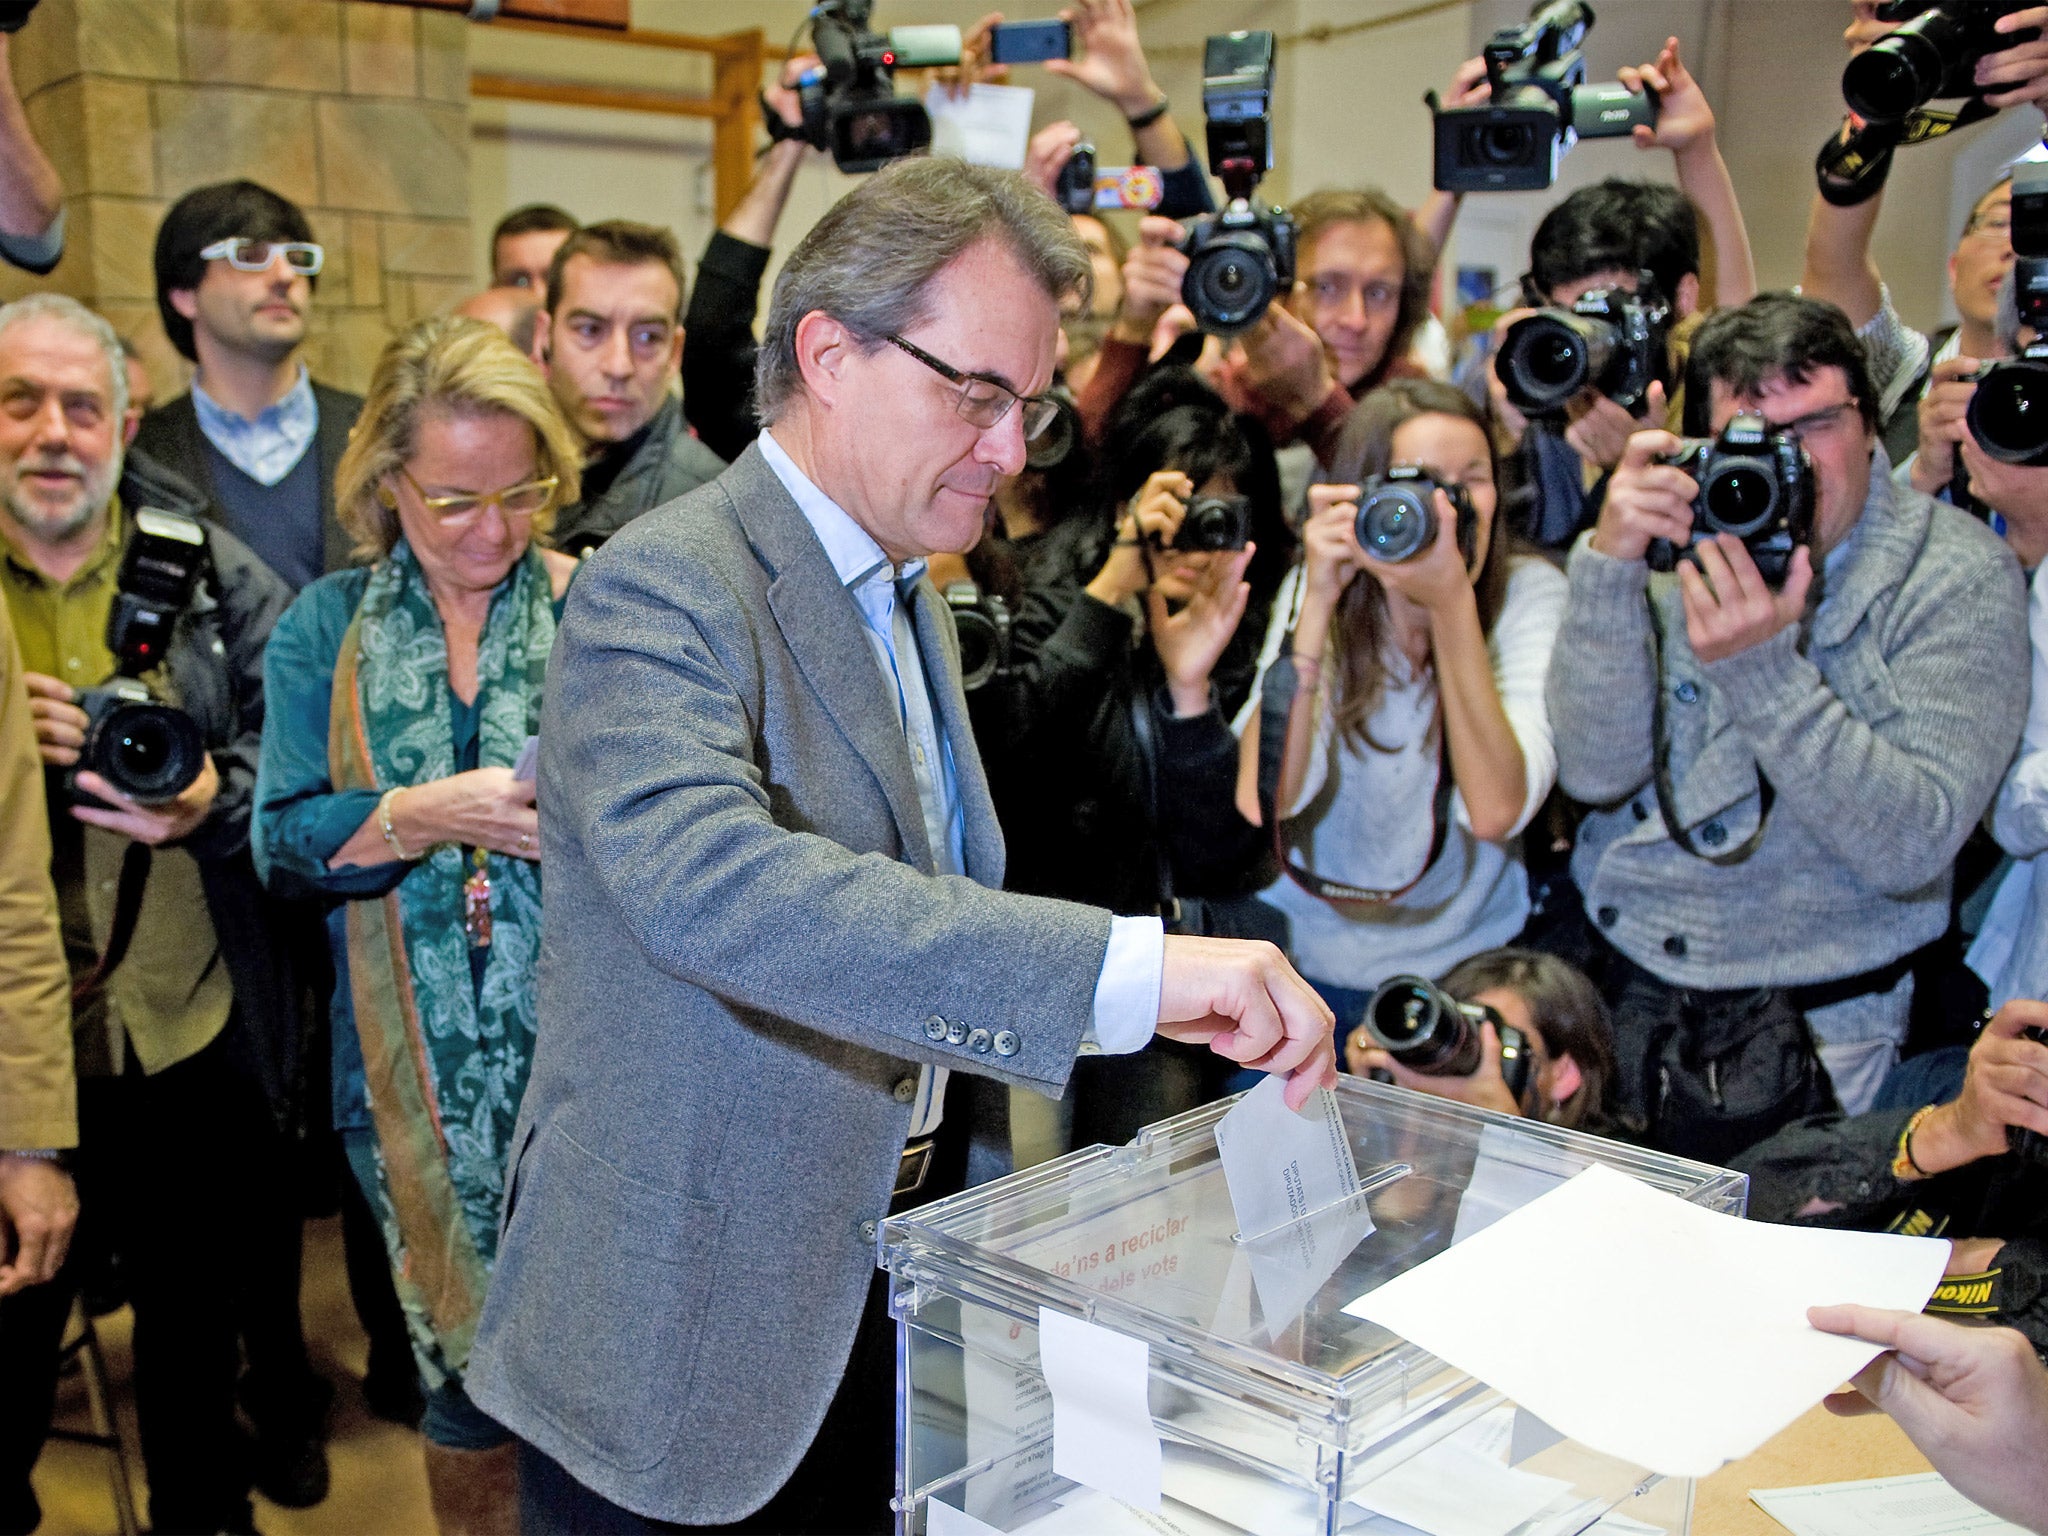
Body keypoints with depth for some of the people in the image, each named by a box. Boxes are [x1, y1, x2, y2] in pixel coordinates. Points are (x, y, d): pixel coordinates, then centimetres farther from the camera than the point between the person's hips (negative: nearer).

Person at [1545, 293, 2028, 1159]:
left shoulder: (1961, 578, -6)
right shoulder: (1678, 547, 2)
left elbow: (1911, 846, -17)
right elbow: (1596, 776, -10)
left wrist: (1763, 667, -27)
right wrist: (1609, 567, -21)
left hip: (1792, 1024, -3)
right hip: (1597, 971, 3)